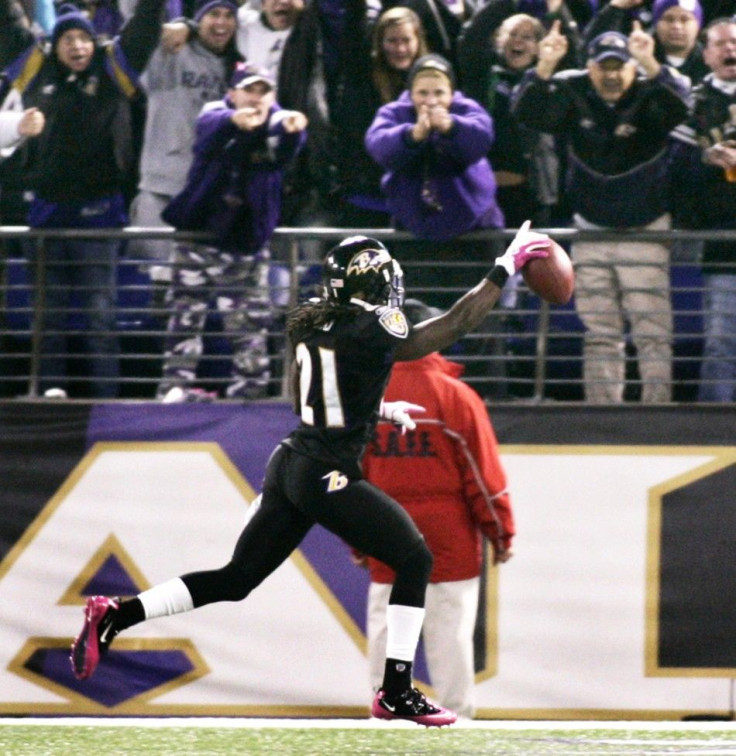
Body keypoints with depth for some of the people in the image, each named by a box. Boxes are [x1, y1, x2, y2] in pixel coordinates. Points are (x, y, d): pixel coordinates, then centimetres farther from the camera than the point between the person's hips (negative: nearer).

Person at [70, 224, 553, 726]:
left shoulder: (311, 325, 9)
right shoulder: (371, 333, -13)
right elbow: (455, 326, -5)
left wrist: (380, 411, 28)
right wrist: (505, 270, 4)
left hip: (290, 462, 8)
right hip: (328, 477, -8)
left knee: (236, 581, 13)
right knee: (415, 560, 5)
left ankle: (115, 615, 5)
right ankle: (397, 693, 3)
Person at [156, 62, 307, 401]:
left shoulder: (276, 123, -4)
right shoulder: (216, 116, -6)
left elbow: (283, 152, -28)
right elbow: (211, 128, -32)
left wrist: (291, 131, -53)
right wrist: (234, 121, -56)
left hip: (247, 242, 1)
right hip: (200, 234, -1)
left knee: (250, 323, 2)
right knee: (187, 315, 1)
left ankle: (248, 390, 9)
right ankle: (175, 385, 3)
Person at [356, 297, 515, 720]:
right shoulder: (455, 396, -7)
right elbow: (483, 473, -5)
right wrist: (501, 532, 3)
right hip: (449, 541, -3)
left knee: (385, 630, 7)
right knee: (449, 632, 0)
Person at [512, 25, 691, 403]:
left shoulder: (649, 97, -9)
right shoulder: (573, 94, -2)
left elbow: (679, 105, -30)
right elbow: (528, 113, -16)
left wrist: (650, 65, -47)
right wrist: (545, 67, -33)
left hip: (644, 230, -3)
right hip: (591, 230, 3)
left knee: (652, 330, -7)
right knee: (599, 333, 7)